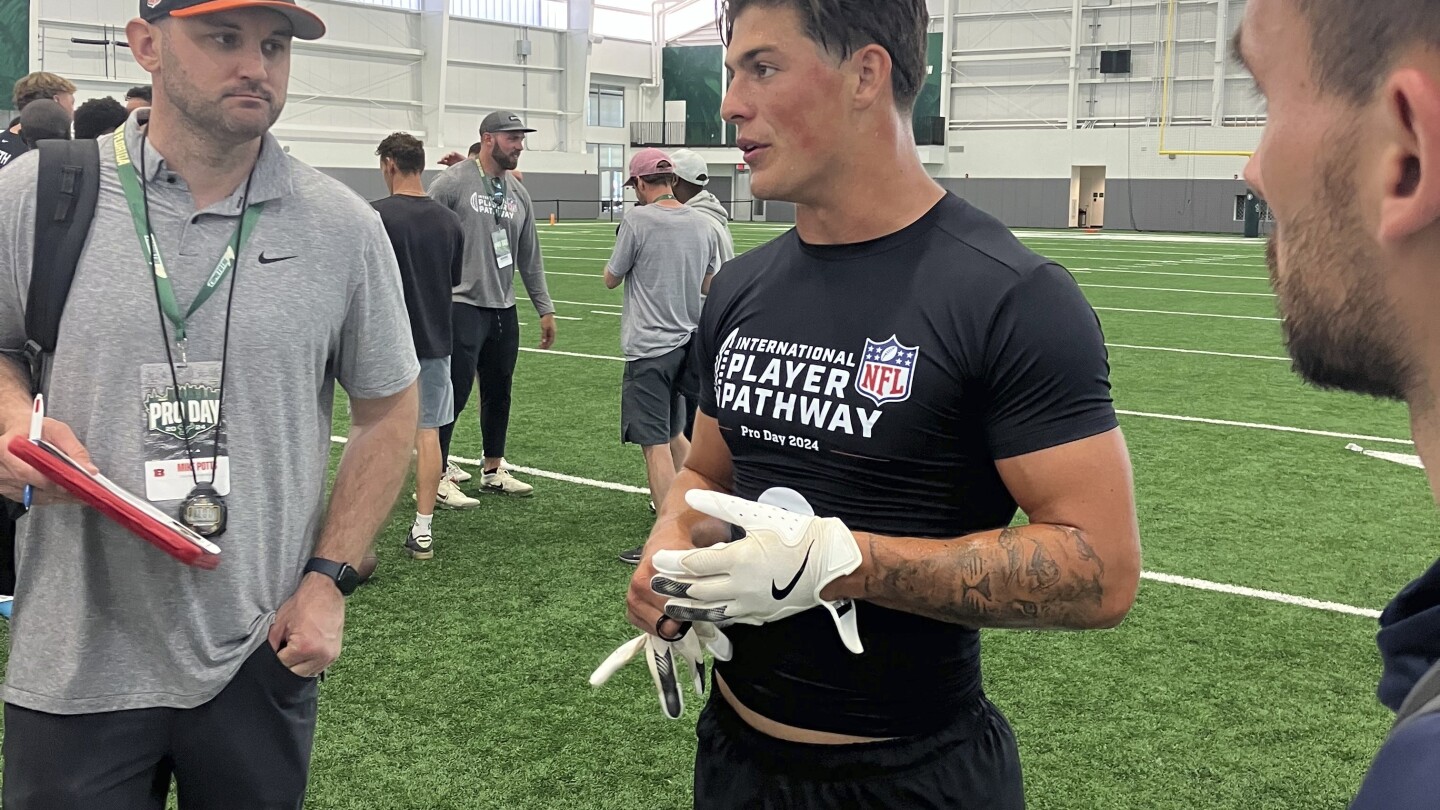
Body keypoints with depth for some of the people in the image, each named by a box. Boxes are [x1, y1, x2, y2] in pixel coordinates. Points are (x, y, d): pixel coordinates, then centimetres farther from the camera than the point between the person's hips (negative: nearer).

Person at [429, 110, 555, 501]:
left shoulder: (518, 193, 12)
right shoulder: (453, 182, -8)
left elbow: (530, 258, 18)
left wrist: (545, 309, 18)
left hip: (504, 309, 7)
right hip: (462, 306, -7)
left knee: (499, 394, 14)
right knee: (453, 394, -6)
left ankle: (494, 471, 28)